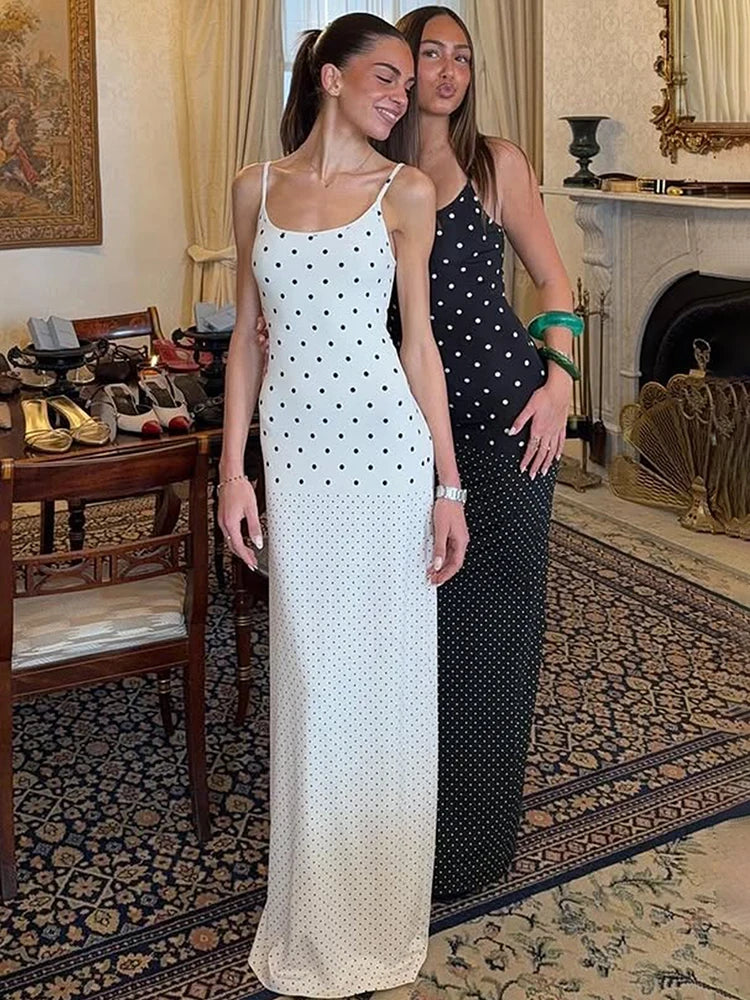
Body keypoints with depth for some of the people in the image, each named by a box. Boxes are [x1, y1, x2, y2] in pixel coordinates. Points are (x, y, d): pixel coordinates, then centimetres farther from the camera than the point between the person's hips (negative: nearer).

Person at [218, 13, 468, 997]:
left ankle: (379, 913, 27)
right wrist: (233, 466, 2)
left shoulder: (406, 191, 2)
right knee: (311, 681, 8)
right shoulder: (257, 186, 8)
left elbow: (418, 339, 3)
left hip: (387, 448, -1)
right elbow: (248, 335, 9)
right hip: (294, 455, 2)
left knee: (386, 677, 6)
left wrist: (449, 484, -1)